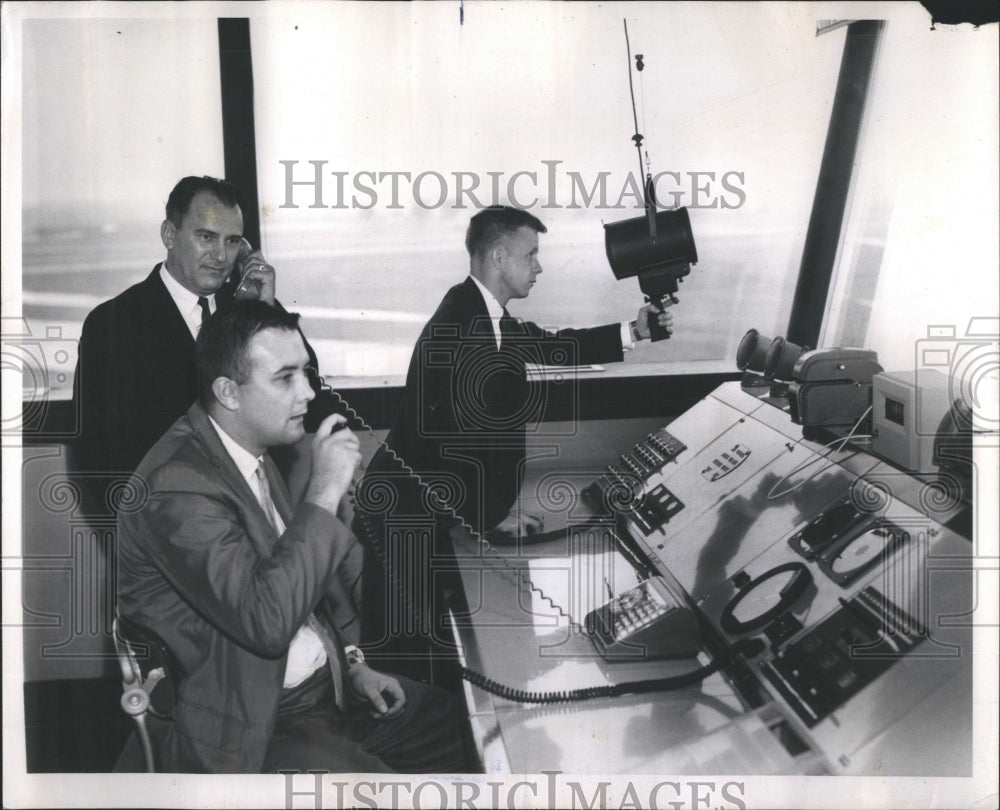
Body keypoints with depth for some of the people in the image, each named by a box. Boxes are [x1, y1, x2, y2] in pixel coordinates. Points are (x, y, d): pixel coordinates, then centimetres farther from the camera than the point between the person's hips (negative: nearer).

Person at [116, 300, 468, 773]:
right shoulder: (178, 484, -24)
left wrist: (350, 661, 9)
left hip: (327, 684, 9)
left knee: (459, 727, 6)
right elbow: (266, 620, -32)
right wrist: (324, 491, -28)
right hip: (251, 728, -9)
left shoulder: (250, 451, 6)